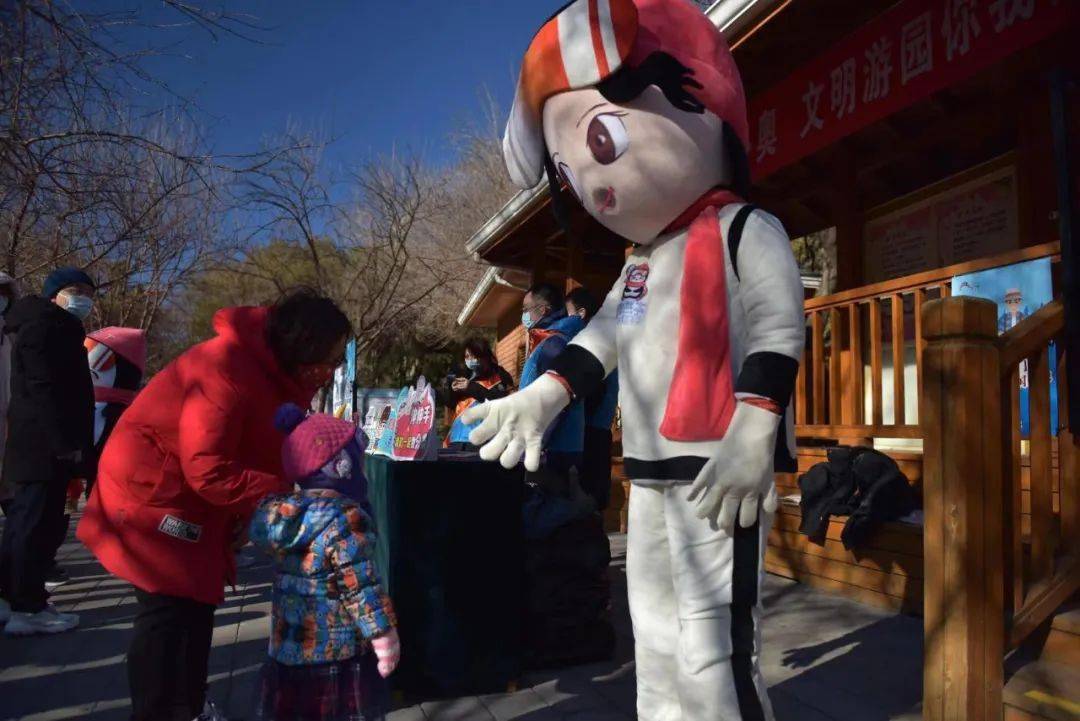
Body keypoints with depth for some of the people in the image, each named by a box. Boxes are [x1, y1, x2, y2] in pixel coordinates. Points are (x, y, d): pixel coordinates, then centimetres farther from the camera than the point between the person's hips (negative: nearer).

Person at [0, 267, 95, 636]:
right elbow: (44, 389, -20)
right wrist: (67, 443, -24)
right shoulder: (44, 325, -10)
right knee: (39, 524, -7)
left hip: (39, 444, 11)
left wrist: (67, 442, 18)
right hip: (46, 446, -11)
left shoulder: (56, 329, 23)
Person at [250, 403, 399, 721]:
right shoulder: (344, 517, -19)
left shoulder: (278, 512, 3)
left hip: (286, 646, 7)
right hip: (339, 652, -7)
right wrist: (385, 635, -12)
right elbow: (360, 586, -20)